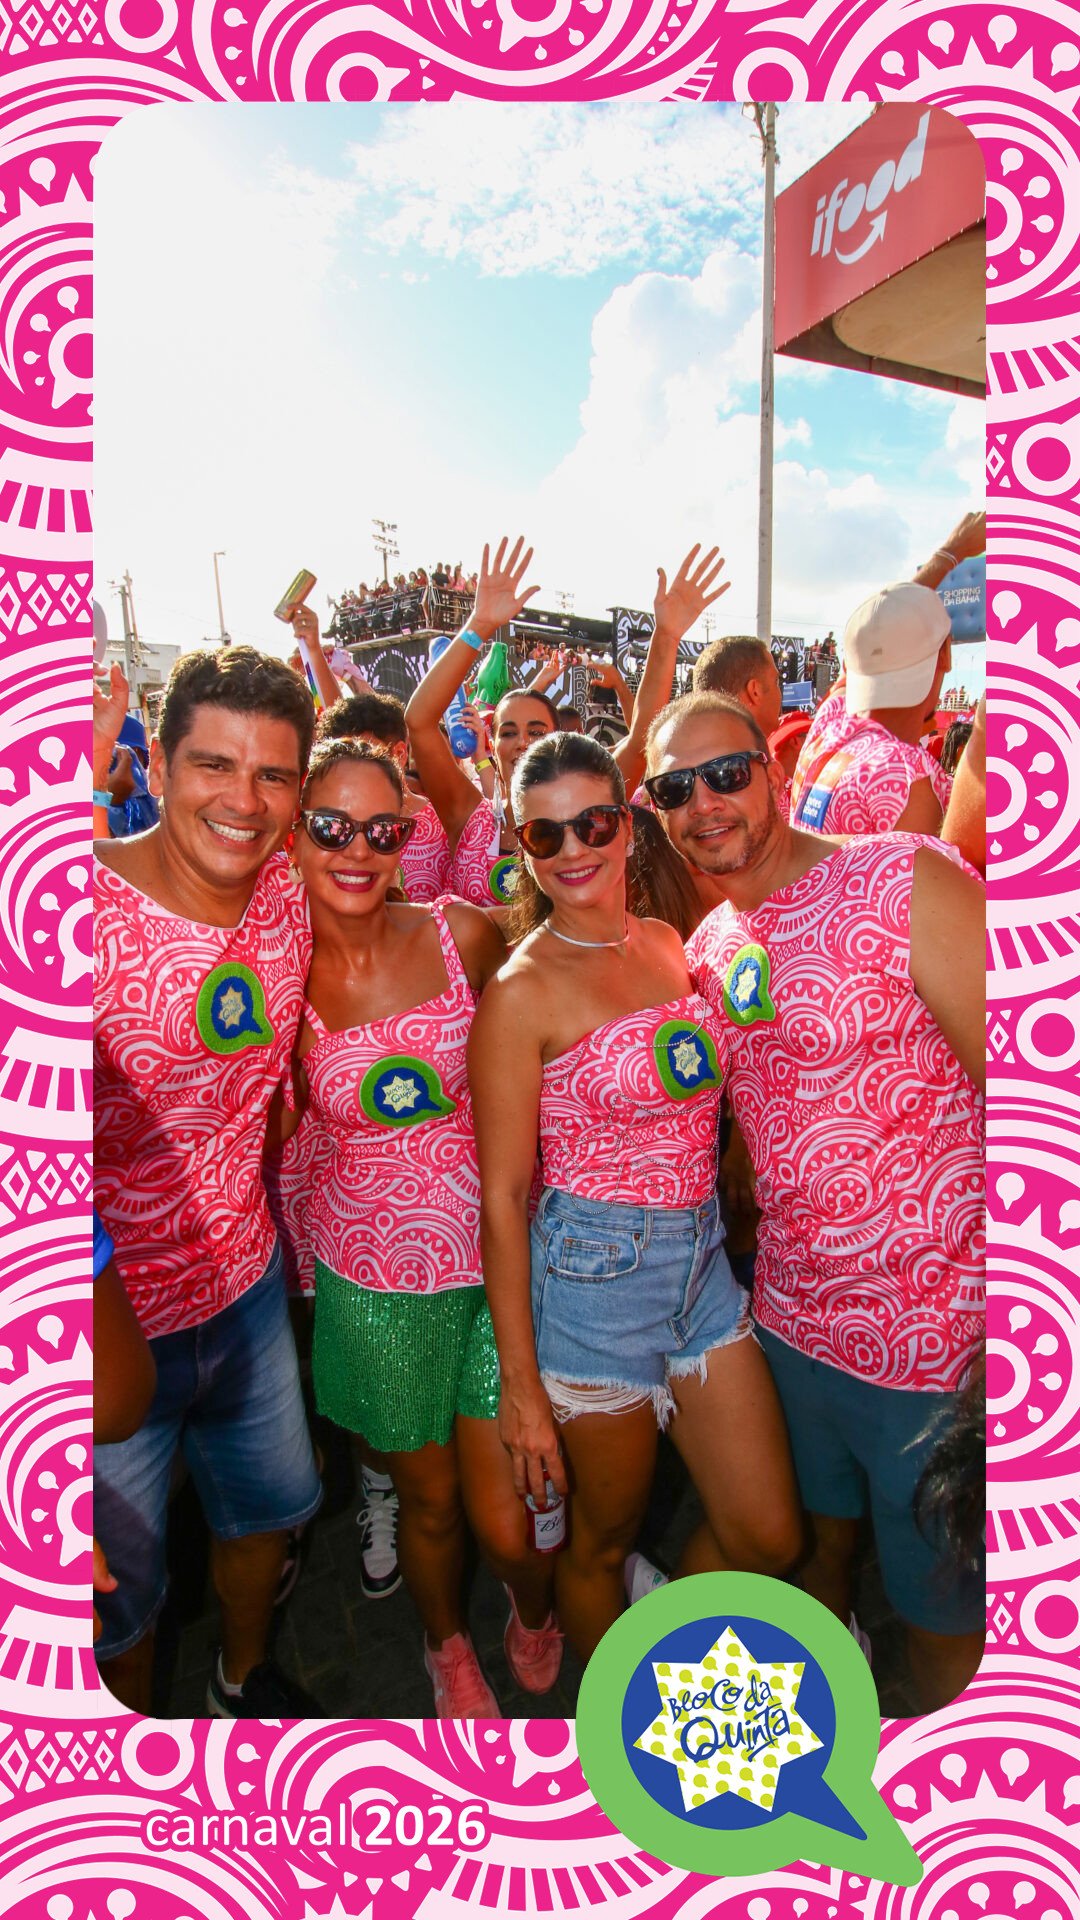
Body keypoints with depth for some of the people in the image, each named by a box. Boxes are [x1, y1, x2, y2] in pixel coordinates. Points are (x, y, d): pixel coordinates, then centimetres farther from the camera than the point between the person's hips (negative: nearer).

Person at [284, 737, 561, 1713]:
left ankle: (535, 1614, 43)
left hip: (491, 1260, 0)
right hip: (373, 1282, 0)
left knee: (507, 1522, 4)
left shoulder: (465, 934, -8)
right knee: (428, 1499, 17)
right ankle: (447, 1643, 52)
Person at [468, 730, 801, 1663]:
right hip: (595, 1273, -5)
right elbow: (502, 1195, -13)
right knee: (604, 1542, 15)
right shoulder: (522, 991, -14)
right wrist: (520, 1382, -12)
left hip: (703, 1259, 6)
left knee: (769, 1538, 11)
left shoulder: (667, 944, 4)